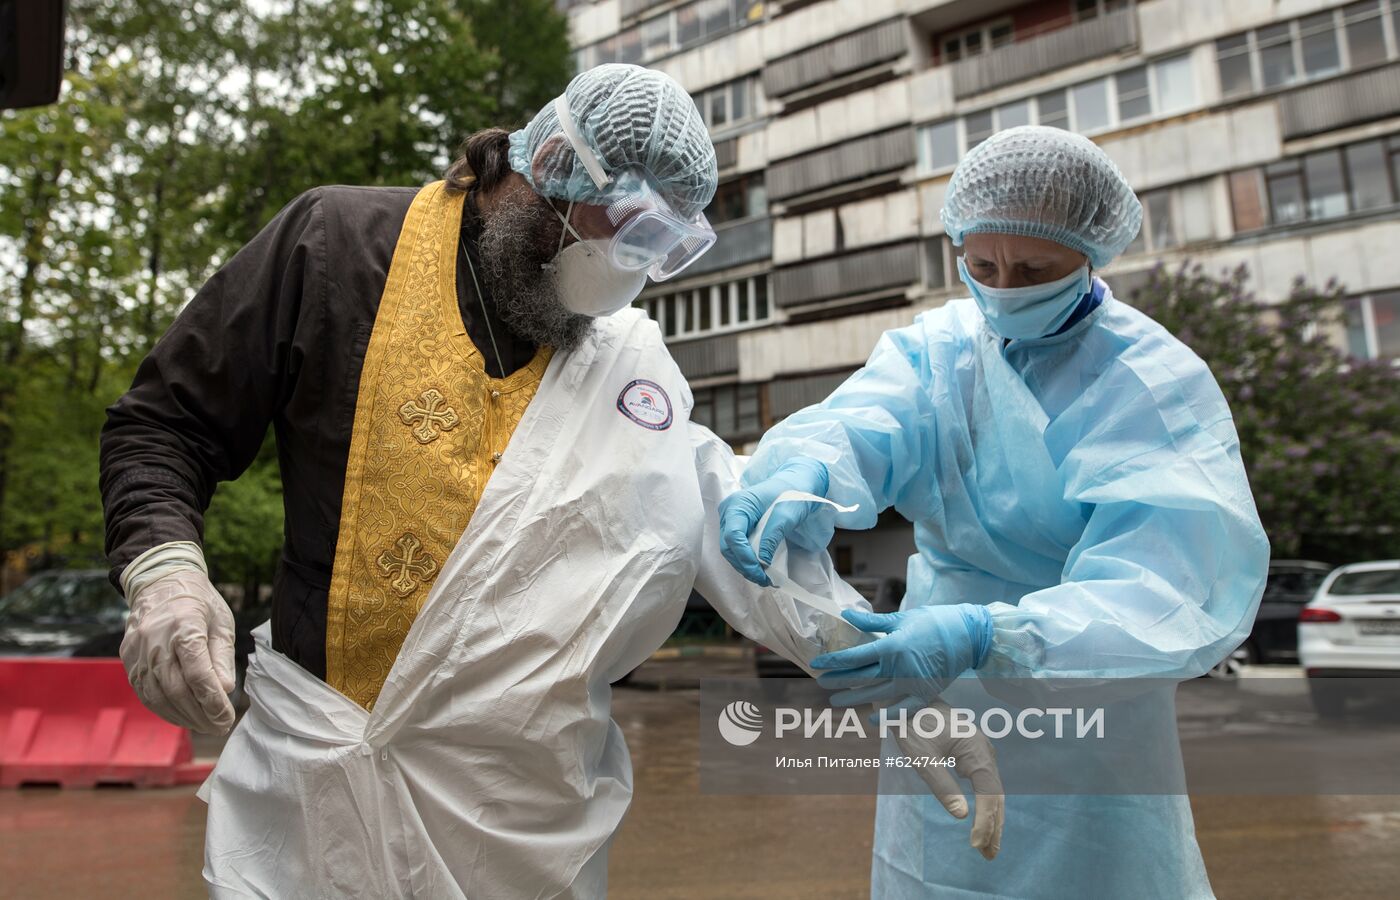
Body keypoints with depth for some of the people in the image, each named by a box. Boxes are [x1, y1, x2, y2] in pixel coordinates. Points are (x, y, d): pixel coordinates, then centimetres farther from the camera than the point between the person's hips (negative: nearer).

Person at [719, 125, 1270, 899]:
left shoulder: (1157, 383, -14)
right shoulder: (936, 347, -3)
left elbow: (1171, 593, -27)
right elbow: (862, 421, -24)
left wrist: (985, 637, -43)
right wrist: (802, 474, -48)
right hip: (938, 711, 4)